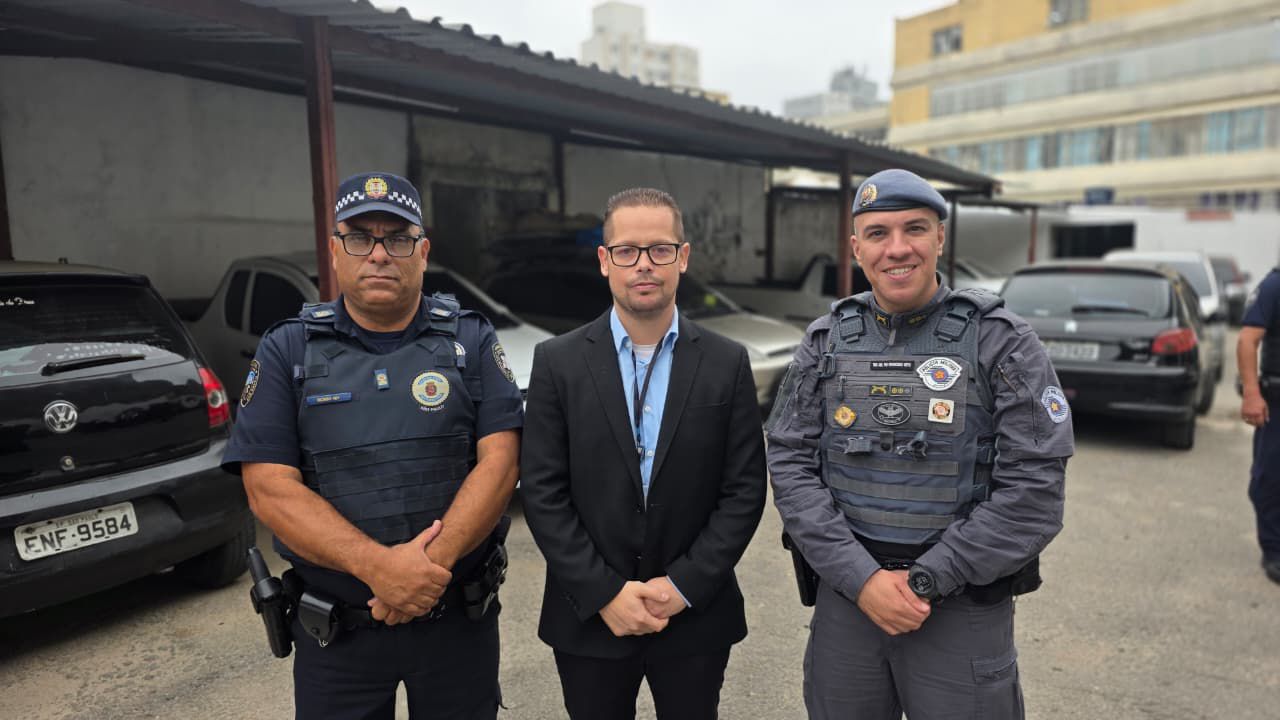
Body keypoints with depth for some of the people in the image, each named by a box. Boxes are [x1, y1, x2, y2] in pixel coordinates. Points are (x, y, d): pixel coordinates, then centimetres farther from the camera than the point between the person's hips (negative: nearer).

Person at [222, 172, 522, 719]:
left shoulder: (471, 341, -1)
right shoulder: (288, 350, -1)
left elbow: (499, 461, -9)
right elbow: (270, 488, -9)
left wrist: (434, 562, -21)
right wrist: (377, 566, -20)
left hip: (459, 618, 1)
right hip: (335, 632, 0)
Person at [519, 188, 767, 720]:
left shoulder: (727, 363, -3)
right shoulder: (558, 361, -5)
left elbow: (745, 489, -4)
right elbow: (542, 490, -7)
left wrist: (684, 585, -11)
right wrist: (604, 593, -12)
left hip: (696, 616, 1)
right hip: (589, 618, 0)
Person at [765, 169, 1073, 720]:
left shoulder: (1001, 341, -7)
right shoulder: (826, 341, 0)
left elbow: (1034, 488, -11)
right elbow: (791, 466, -4)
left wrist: (924, 580, -13)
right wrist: (861, 578, -13)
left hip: (962, 609, -2)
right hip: (844, 599, 2)